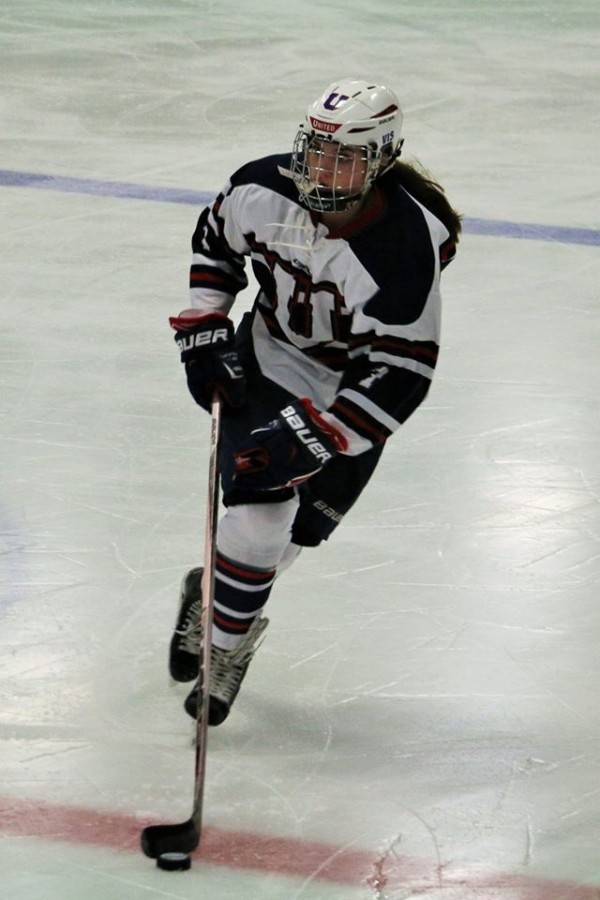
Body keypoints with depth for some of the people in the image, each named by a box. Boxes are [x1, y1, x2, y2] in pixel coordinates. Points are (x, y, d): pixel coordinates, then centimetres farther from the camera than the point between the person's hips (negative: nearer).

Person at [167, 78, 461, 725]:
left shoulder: (406, 248, -33)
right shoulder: (263, 190, -20)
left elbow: (400, 377, -32)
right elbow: (215, 239, 4)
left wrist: (309, 436, -36)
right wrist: (203, 331, -1)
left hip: (354, 387, -1)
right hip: (269, 358, 2)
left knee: (297, 530, 4)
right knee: (258, 510, -12)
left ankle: (217, 595, 32)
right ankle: (225, 642, 8)